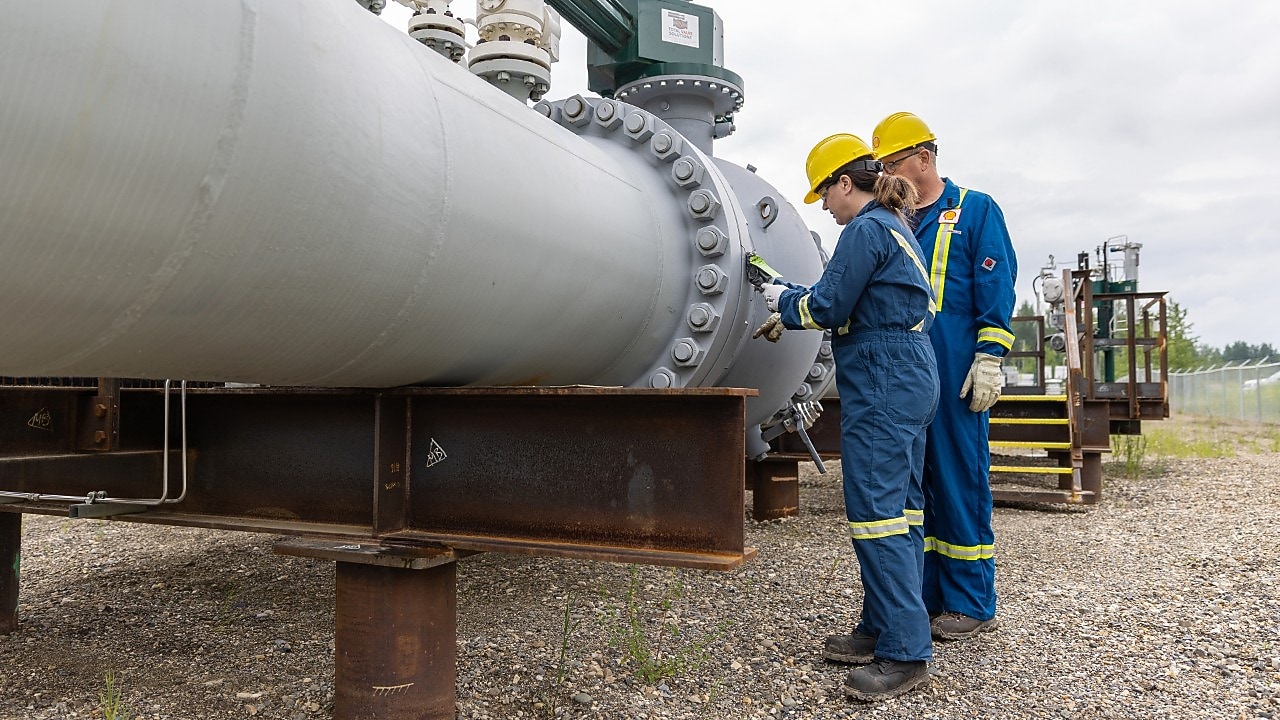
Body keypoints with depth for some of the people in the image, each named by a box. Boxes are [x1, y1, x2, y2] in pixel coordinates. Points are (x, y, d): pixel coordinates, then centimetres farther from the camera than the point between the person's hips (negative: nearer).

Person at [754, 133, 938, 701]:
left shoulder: (866, 230, -11)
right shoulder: (897, 228, 21)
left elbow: (828, 307, -11)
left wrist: (783, 298, 7)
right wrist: (788, 317, 24)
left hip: (881, 385, -11)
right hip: (913, 380, 11)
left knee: (876, 510, -10)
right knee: (896, 507, 12)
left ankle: (904, 652, -6)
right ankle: (882, 629, 21)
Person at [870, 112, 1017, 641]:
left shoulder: (976, 210, 4)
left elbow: (997, 289, -3)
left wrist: (989, 359, -11)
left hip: (955, 376, -5)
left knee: (960, 478, -1)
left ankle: (970, 602, 11)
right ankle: (925, 595, 20)